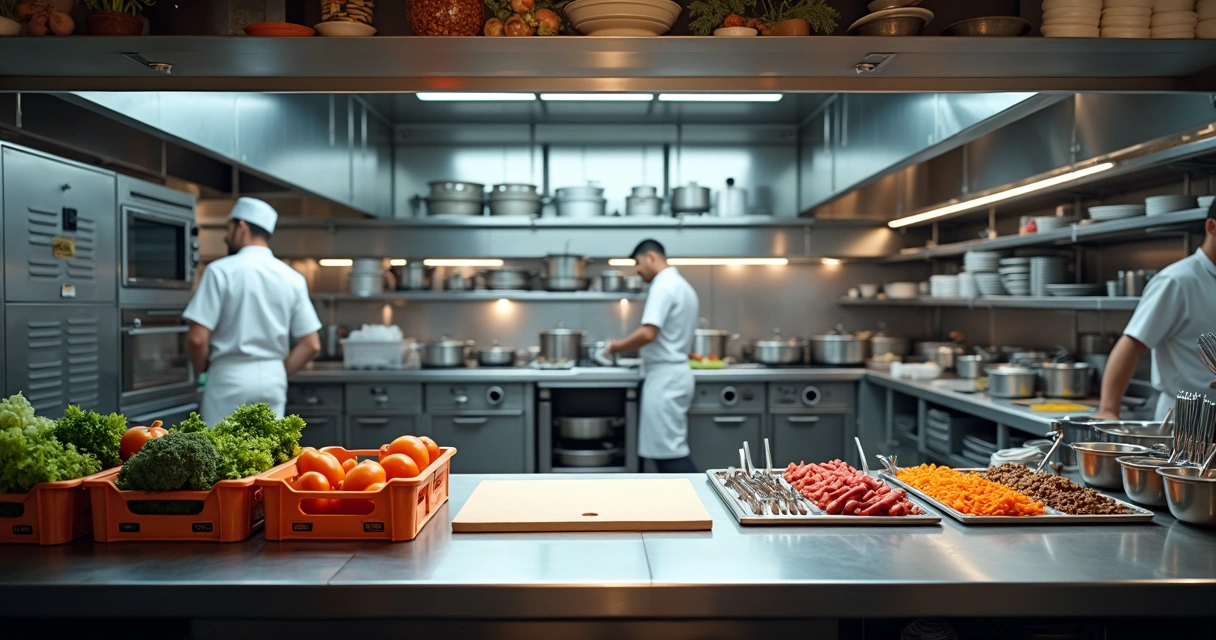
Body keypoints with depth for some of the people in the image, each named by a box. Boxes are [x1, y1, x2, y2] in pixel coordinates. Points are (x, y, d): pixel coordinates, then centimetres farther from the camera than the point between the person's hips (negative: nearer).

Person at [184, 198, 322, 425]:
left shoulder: (221, 270, -9)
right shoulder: (292, 278, 3)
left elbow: (197, 338, -13)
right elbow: (311, 345, 1)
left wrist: (202, 370, 6)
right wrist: (278, 371, 12)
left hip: (230, 378, -4)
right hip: (273, 380, 4)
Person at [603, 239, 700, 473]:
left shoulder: (663, 286, -15)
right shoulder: (683, 286, 16)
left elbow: (648, 333, -25)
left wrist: (618, 346, -10)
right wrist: (632, 347, 22)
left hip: (665, 376, -10)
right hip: (675, 373, 10)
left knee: (671, 451, -6)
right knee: (668, 449, 12)